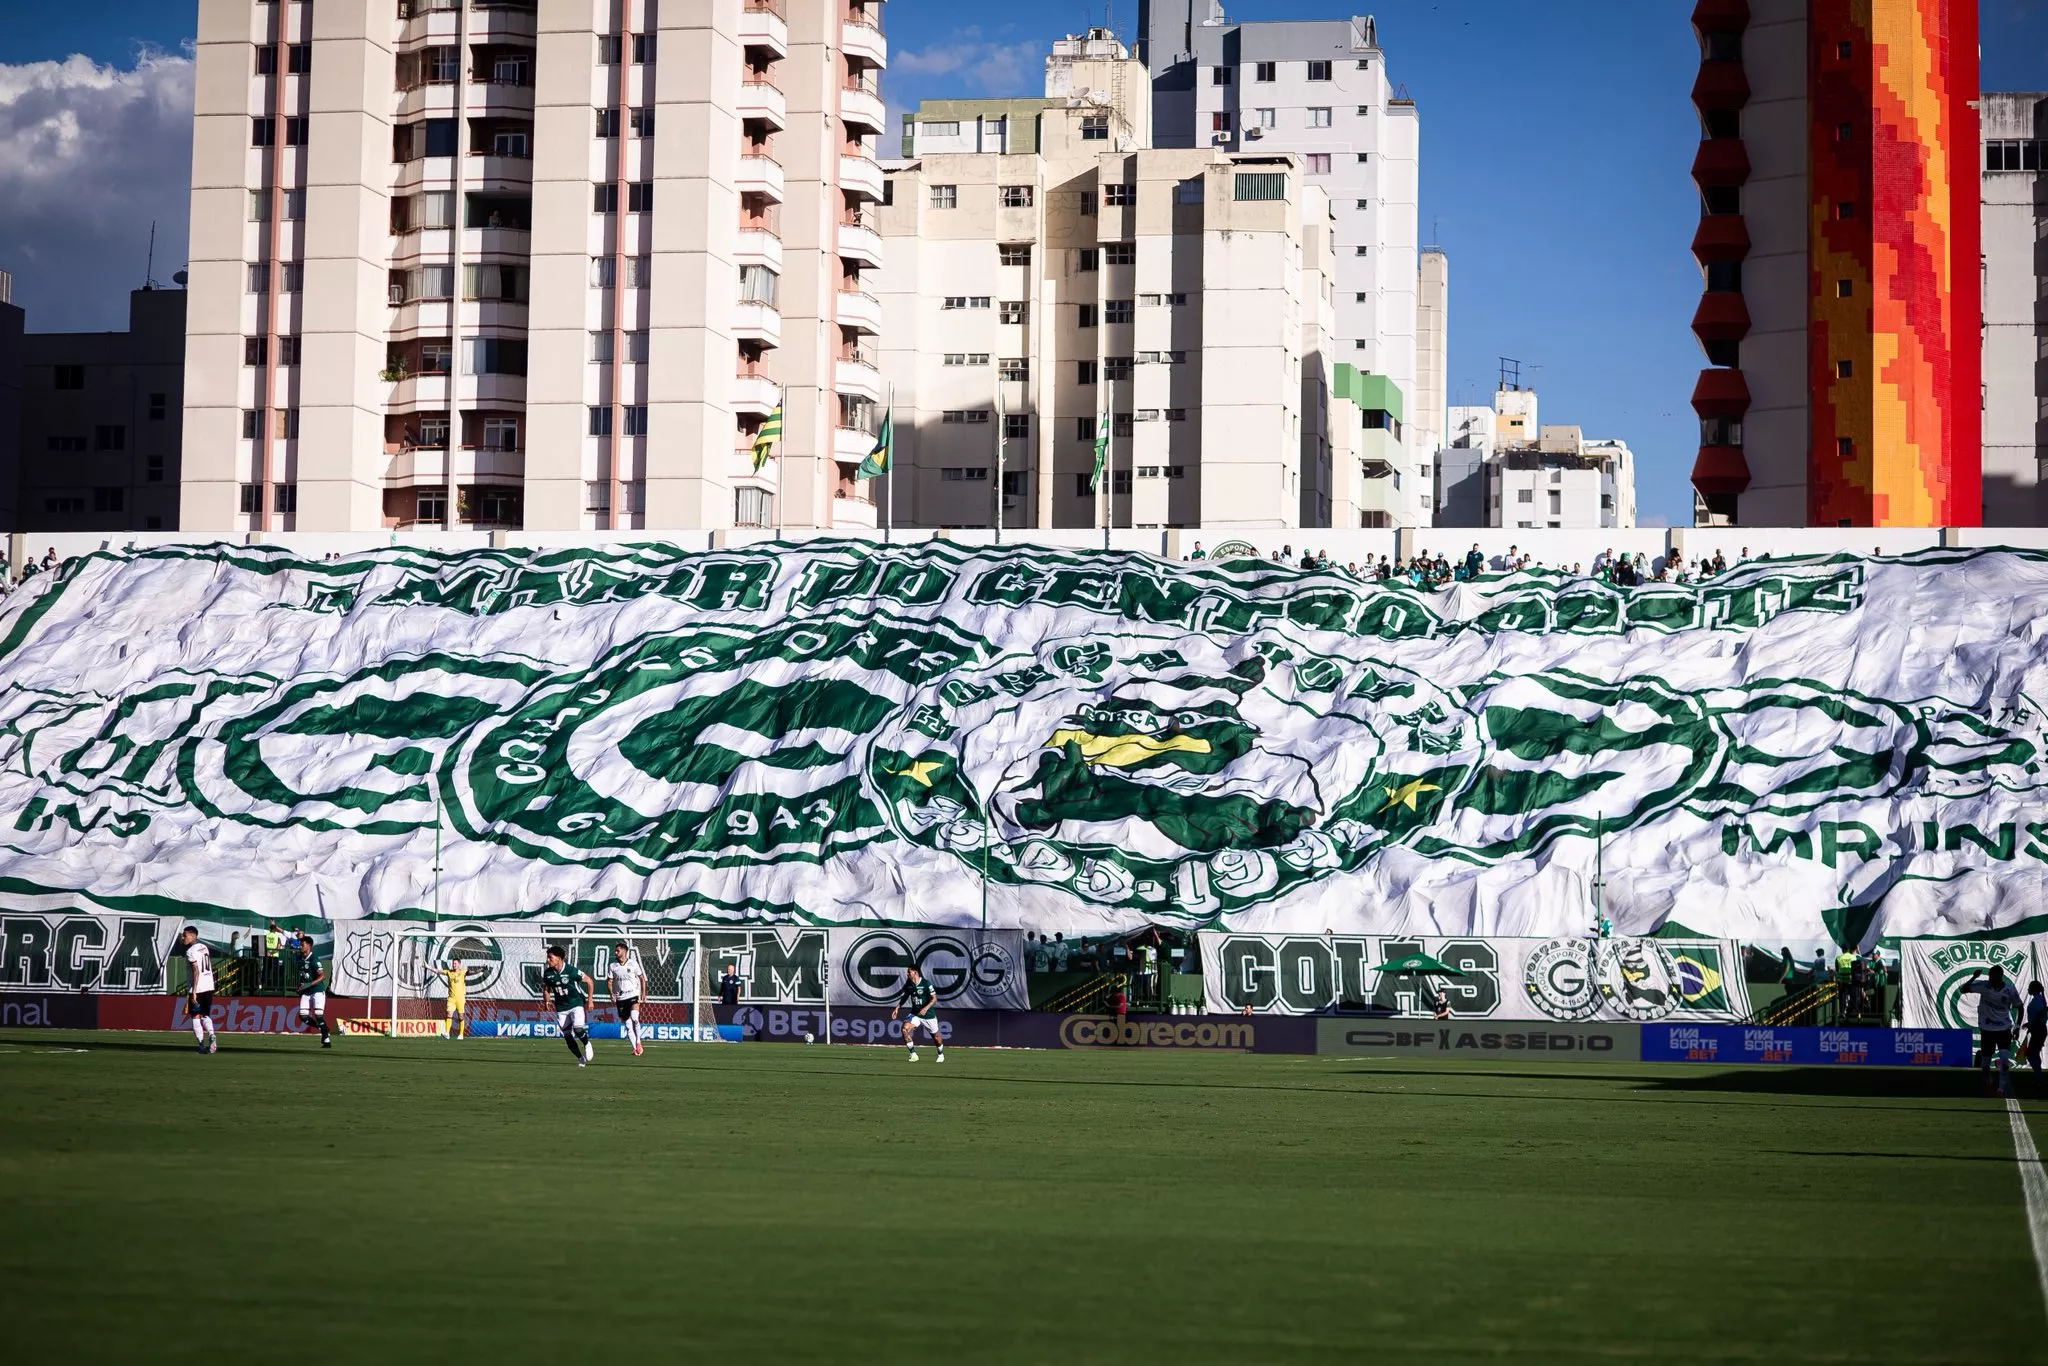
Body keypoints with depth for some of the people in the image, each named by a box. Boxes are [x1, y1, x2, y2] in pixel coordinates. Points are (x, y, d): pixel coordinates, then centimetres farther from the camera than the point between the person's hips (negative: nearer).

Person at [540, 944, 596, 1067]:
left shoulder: (571, 971, -18)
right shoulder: (548, 973, -4)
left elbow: (588, 981, -7)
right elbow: (546, 989, 13)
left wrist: (589, 999, -6)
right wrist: (547, 1001, -5)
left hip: (576, 1004, -5)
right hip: (561, 1008, 5)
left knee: (578, 1029, -25)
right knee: (567, 1036, 4)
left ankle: (587, 1044, 7)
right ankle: (580, 1058, 21)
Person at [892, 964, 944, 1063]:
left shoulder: (926, 984, -19)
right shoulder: (908, 984, -2)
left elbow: (934, 999, -19)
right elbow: (905, 997, 15)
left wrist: (926, 1008, -33)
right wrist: (897, 1008, 6)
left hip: (928, 1014, -4)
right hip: (915, 1013, 4)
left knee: (935, 1036, 10)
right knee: (905, 1029, -20)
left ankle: (941, 1054, 40)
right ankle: (913, 1054, -11)